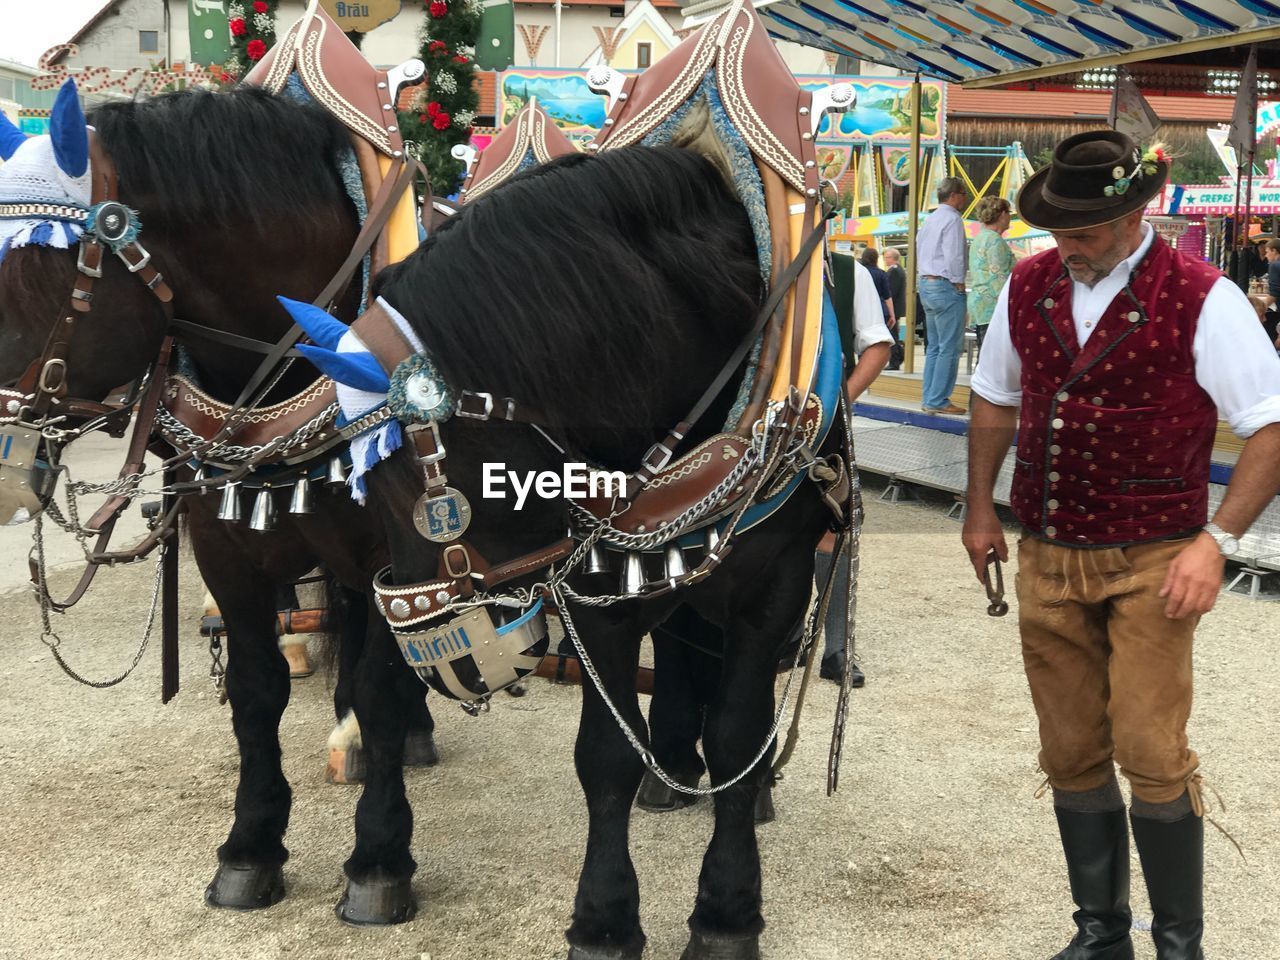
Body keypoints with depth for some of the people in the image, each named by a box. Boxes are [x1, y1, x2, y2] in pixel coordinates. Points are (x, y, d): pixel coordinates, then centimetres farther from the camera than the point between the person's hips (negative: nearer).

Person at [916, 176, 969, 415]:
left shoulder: (930, 219, 16)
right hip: (946, 287, -10)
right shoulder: (952, 219, -13)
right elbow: (954, 256, -19)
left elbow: (918, 250, 21)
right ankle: (937, 400, -8)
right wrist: (960, 285, -10)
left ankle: (929, 397, 15)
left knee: (934, 346, 14)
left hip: (926, 284, 10)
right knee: (950, 348, -7)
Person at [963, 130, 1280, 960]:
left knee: (1152, 757, -5)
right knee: (1072, 757, 11)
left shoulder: (1200, 300, -12)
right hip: (1047, 560, 5)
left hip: (1150, 565, -5)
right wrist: (981, 509, 16)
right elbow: (995, 400, 18)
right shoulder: (1029, 286, 4)